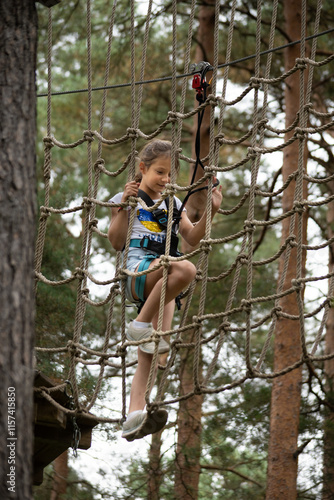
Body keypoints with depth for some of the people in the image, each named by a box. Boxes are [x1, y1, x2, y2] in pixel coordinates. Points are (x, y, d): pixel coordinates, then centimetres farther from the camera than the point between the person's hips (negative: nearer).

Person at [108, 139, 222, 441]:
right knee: (185, 269, -37)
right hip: (137, 268, -5)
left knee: (149, 353, -11)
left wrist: (210, 212, 7)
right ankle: (142, 325, -23)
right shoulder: (128, 198, 11)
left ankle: (135, 415, -22)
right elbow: (116, 242, 1)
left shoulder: (172, 203, 26)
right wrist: (124, 206, -11)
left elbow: (193, 238, 22)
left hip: (161, 284, 5)